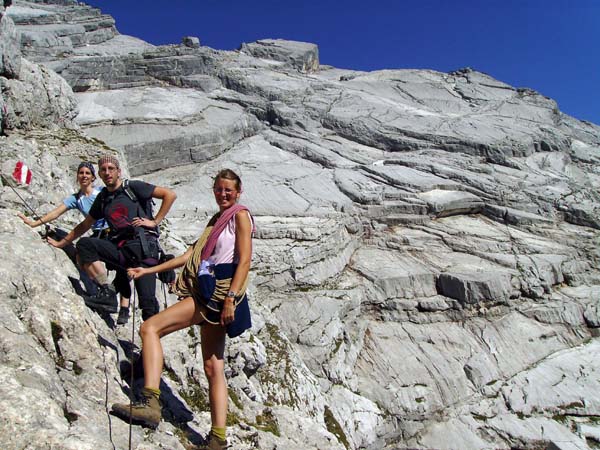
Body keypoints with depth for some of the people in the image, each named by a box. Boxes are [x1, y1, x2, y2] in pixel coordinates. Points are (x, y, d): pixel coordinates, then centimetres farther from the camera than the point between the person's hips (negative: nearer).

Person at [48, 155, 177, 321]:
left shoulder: (133, 187, 3)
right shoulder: (102, 198, 19)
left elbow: (170, 195, -3)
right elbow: (85, 225, 30)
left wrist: (155, 222, -5)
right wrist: (61, 243, 31)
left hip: (143, 247, -5)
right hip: (119, 247, 5)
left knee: (148, 303, -14)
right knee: (84, 244, -18)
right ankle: (107, 291, -17)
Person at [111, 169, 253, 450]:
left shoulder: (240, 215, 0)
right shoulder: (216, 219, 26)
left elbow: (245, 260, -11)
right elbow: (190, 255, 22)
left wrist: (231, 299, -21)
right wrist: (148, 271, 18)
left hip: (218, 293, -9)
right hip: (207, 293, 9)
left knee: (150, 328, -15)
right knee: (213, 368, 7)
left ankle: (150, 404, -21)